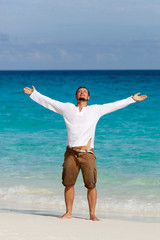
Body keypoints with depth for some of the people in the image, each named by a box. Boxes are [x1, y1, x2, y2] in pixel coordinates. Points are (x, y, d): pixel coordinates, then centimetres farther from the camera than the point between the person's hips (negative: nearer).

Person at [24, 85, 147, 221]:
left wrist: (133, 99, 14)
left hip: (87, 154, -1)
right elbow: (48, 102, 20)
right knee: (68, 184, 2)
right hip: (71, 153, 1)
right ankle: (68, 213, 11)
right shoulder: (67, 108, 14)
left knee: (91, 185, -4)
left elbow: (116, 105, 14)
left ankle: (92, 214, 3)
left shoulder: (95, 110, 12)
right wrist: (34, 93, 23)